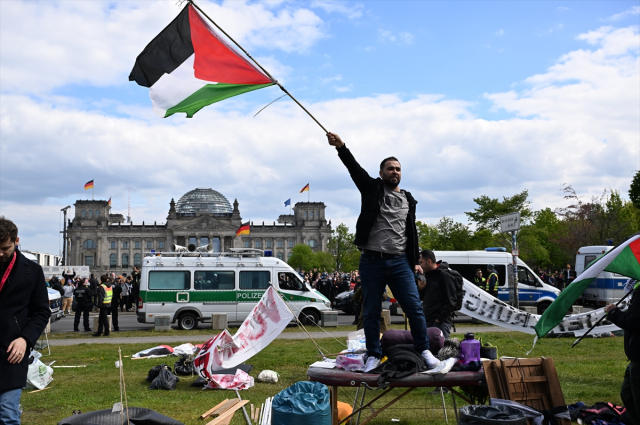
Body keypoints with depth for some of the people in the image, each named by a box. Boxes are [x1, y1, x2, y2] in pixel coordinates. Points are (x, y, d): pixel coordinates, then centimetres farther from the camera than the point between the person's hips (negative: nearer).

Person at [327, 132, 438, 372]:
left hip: (400, 262, 2)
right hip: (372, 261, -2)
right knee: (371, 312, 4)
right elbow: (355, 168, -10)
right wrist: (341, 147, -25)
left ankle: (423, 350, 7)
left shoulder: (408, 200, 15)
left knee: (414, 308, -5)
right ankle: (374, 355, 14)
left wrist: (415, 260, 14)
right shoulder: (372, 189, 6)